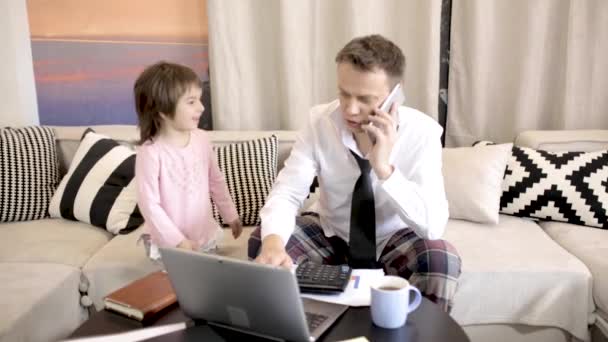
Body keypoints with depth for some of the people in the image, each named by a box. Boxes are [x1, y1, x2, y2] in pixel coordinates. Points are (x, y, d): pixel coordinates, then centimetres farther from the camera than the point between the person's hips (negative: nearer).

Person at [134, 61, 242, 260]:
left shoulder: (201, 138, -4)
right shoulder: (151, 152, -21)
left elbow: (216, 181, 9)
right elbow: (149, 204, -19)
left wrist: (231, 215, 15)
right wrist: (178, 241, -19)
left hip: (206, 238, 5)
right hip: (171, 247, -5)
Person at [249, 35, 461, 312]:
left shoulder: (423, 132, -22)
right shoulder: (320, 121, -19)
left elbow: (433, 226, -29)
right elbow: (286, 193, -21)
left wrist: (384, 168, -40)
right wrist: (273, 242, -43)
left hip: (393, 239, -1)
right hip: (330, 232, 2)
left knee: (443, 259, -31)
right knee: (261, 243, -22)